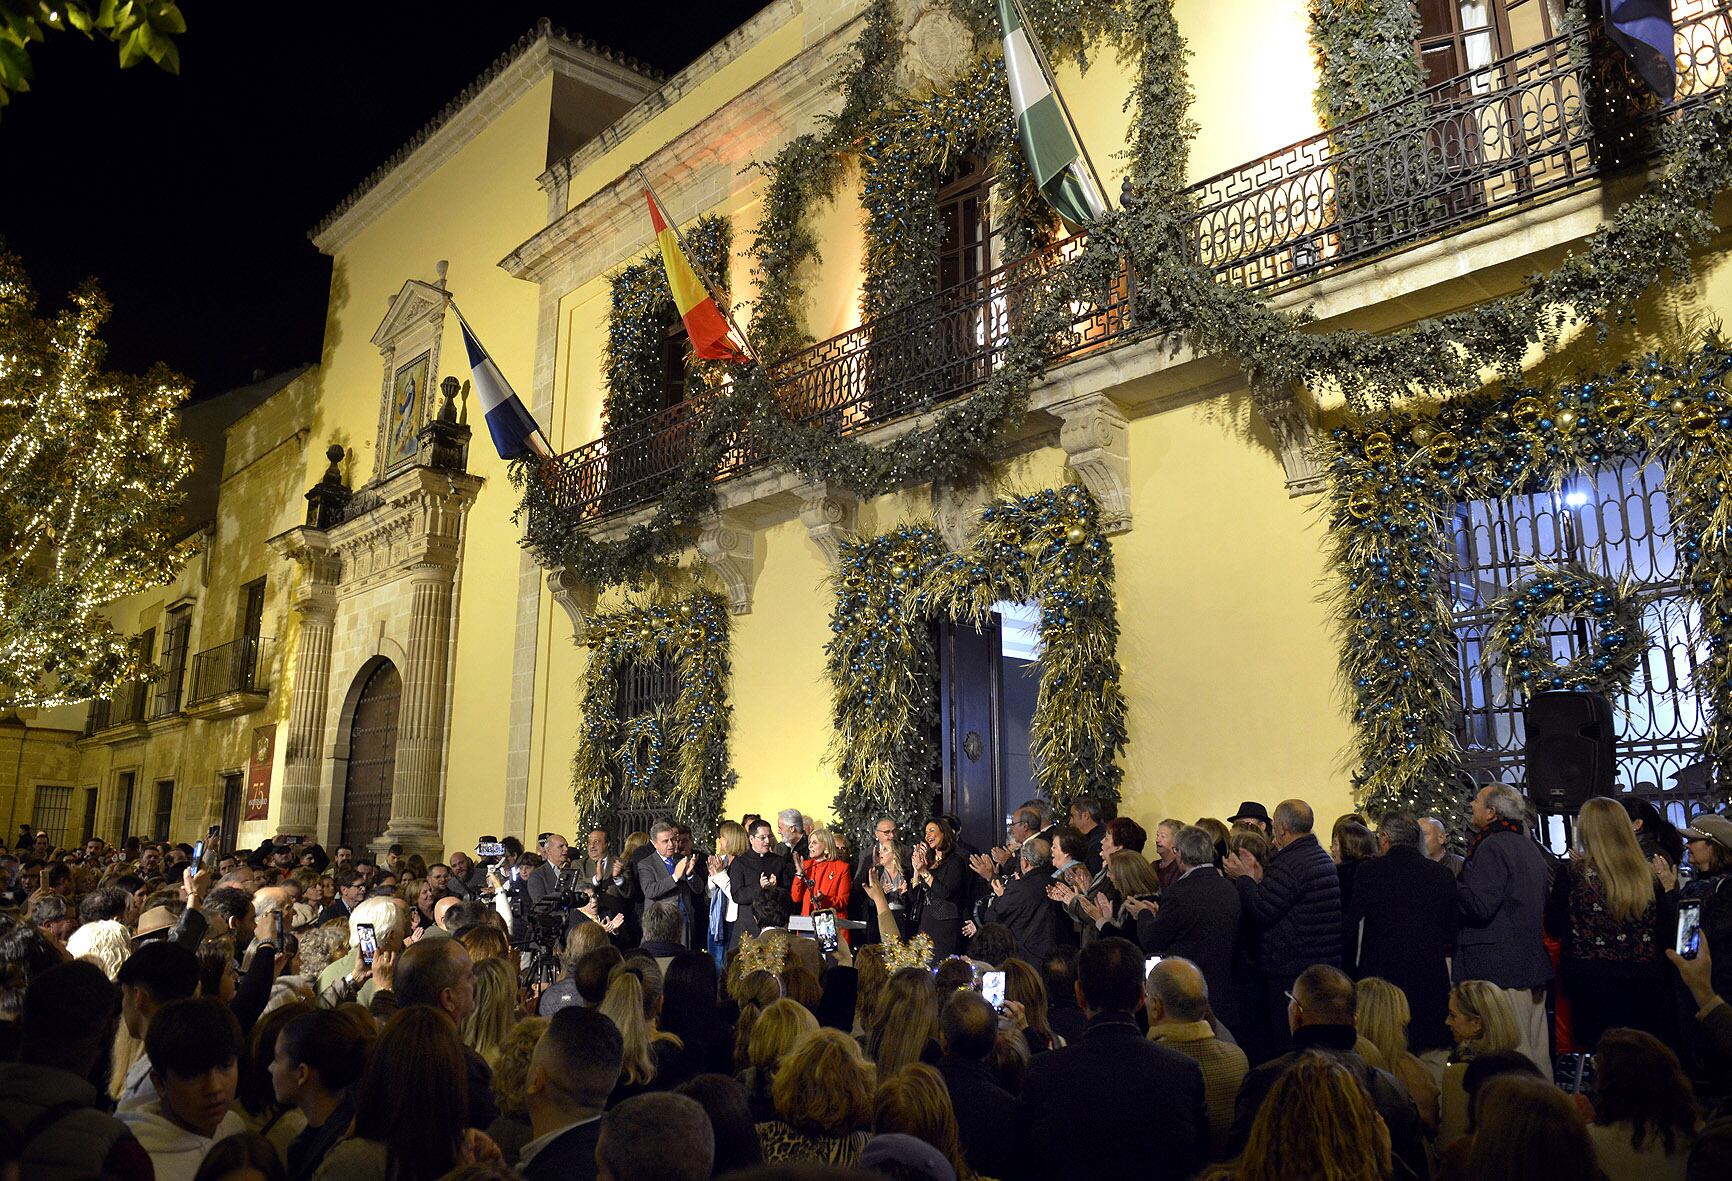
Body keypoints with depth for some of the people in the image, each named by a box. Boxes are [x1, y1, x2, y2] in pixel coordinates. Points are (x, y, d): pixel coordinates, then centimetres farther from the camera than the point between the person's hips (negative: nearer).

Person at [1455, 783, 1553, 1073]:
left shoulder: (1492, 847, -14)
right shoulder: (1530, 847, 17)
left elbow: (1480, 906, -21)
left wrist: (1452, 885, -7)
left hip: (1499, 967, -10)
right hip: (1533, 961, 10)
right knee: (1537, 1046, 14)